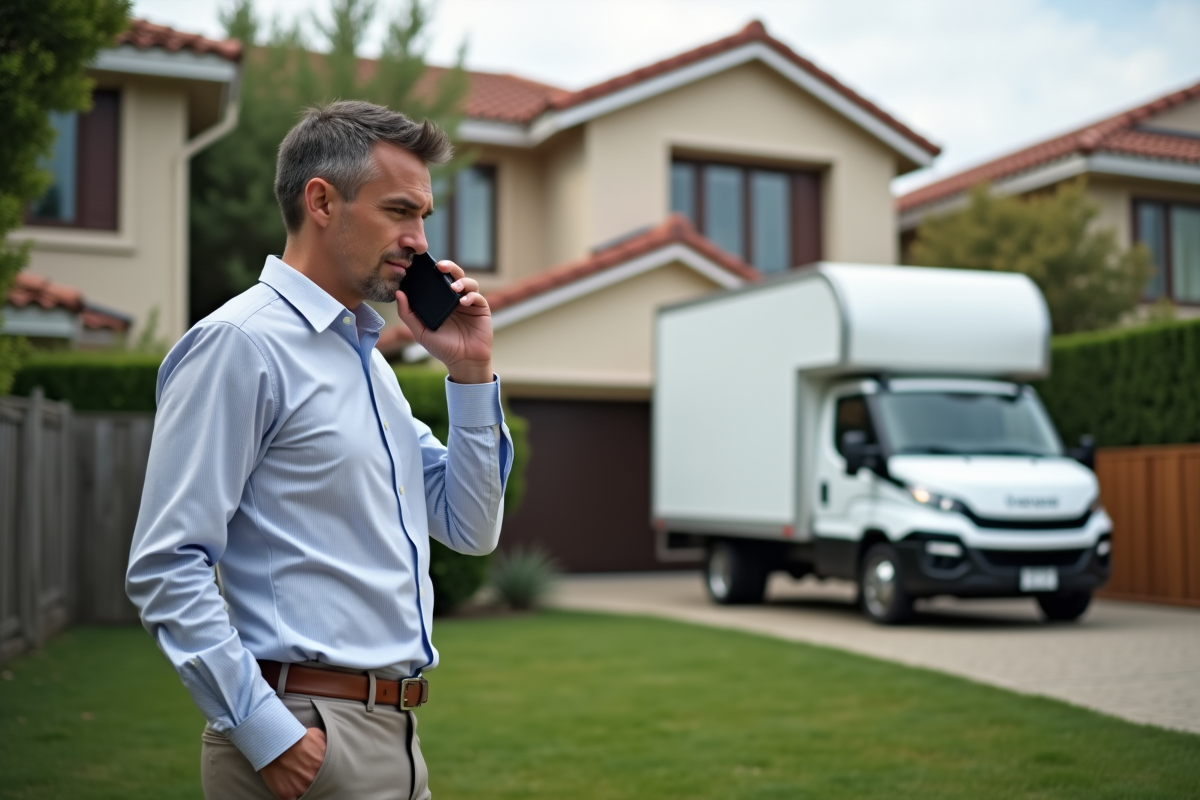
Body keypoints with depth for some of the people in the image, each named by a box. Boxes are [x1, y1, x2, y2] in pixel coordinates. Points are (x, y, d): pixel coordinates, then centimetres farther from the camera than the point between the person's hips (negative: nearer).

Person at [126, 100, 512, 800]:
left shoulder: (369, 358, 15)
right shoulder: (238, 342, -12)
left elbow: (471, 528, 15)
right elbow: (167, 568, -17)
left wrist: (471, 373, 6)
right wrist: (265, 733, -19)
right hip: (305, 742, -8)